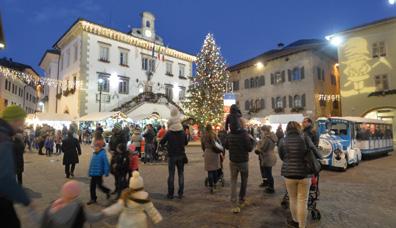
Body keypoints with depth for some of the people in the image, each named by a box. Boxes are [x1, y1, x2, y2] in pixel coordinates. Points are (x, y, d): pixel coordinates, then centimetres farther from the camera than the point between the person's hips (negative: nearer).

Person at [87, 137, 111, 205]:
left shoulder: (103, 154, -18)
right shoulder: (94, 153, 4)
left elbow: (106, 163, -18)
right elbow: (92, 163, 11)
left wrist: (106, 172, -19)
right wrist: (89, 171, 12)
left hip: (99, 173, -7)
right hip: (93, 173, 7)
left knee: (99, 185, 3)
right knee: (92, 186, 11)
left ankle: (107, 191, 31)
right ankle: (93, 199, 25)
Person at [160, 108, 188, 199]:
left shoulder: (168, 133, -10)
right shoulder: (183, 133, -3)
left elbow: (161, 142, 1)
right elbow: (186, 142, 11)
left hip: (172, 156, -2)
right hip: (181, 156, 2)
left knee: (171, 175, 5)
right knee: (181, 174, 9)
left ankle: (170, 194, 11)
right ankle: (180, 193, 13)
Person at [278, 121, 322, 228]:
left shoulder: (283, 141, -2)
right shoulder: (305, 138, -5)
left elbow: (282, 157, 6)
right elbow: (315, 151, -2)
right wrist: (320, 158, 19)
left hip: (289, 173, 1)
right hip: (304, 173, -1)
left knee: (293, 199, 18)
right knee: (302, 201, 9)